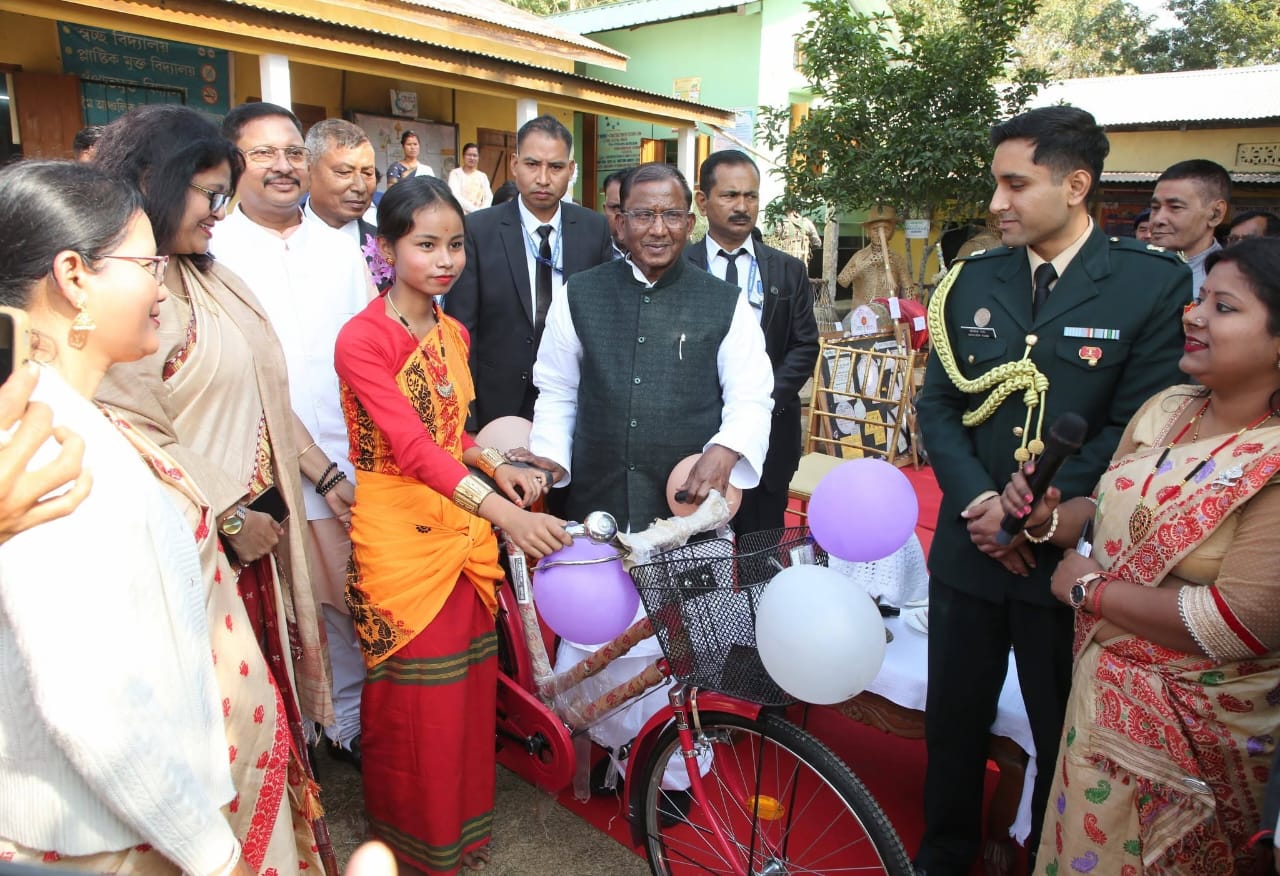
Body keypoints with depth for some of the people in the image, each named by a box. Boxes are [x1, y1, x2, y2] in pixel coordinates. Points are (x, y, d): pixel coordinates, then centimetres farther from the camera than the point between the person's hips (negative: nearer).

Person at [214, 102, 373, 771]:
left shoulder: (339, 246, 8)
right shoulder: (215, 253, -5)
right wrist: (324, 473, -11)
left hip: (367, 463, 3)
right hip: (291, 474, -3)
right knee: (329, 604, 8)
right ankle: (348, 720, 30)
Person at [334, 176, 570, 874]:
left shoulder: (453, 333, 9)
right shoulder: (363, 339, -16)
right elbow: (411, 444, -27)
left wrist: (498, 467, -1)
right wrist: (506, 514, -38)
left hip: (464, 523, 7)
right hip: (400, 531, -6)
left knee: (469, 685, 17)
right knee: (415, 702, 8)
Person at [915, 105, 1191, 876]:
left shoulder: (1155, 284, -8)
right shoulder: (971, 280, 4)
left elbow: (1135, 428, -11)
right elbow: (939, 404, 2)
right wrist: (979, 503, -12)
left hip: (1071, 555, -3)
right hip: (969, 546, 4)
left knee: (1065, 737, 14)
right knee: (954, 720, 17)